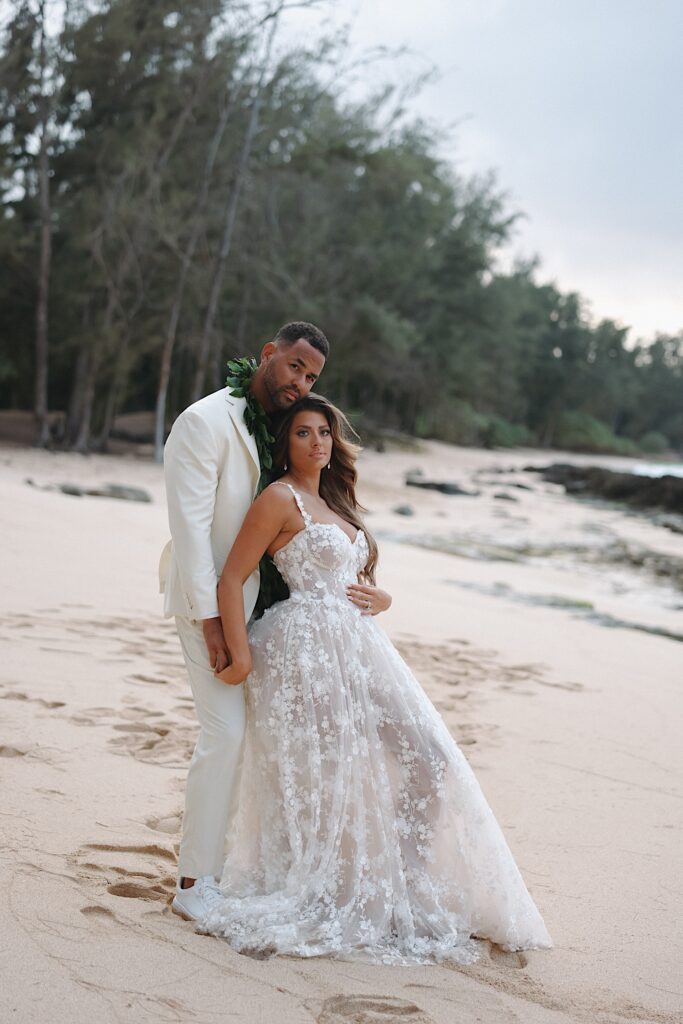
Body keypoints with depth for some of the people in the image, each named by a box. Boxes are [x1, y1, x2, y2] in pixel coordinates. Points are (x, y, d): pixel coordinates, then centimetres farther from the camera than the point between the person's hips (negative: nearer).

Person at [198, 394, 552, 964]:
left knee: (430, 758, 0)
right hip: (306, 647, -8)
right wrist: (241, 657, -16)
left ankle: (404, 887, 7)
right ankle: (304, 903, 10)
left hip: (360, 649, 8)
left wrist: (378, 599, 5)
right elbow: (231, 580, -10)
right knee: (314, 778, -5)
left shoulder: (335, 504, 21)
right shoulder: (281, 499, -4)